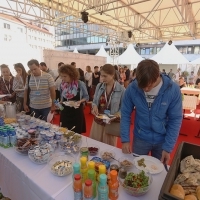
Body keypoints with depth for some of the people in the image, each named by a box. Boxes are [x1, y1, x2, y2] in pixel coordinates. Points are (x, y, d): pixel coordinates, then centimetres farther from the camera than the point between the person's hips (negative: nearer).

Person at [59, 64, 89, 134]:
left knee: (76, 133, 7)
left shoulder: (80, 84, -14)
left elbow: (86, 97, -4)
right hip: (65, 113, 4)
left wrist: (80, 101, -21)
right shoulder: (62, 85, -2)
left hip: (77, 113, -3)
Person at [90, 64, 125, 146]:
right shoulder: (99, 86, -1)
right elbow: (94, 101, 6)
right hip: (98, 121, 4)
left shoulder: (121, 90, -14)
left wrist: (118, 114, -26)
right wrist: (94, 106, -15)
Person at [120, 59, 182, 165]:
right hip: (140, 138, 0)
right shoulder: (132, 88, -19)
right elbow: (125, 114, -8)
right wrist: (125, 139, -11)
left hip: (162, 140, 0)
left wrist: (168, 147, -11)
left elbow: (175, 119, -11)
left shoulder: (173, 89, -20)